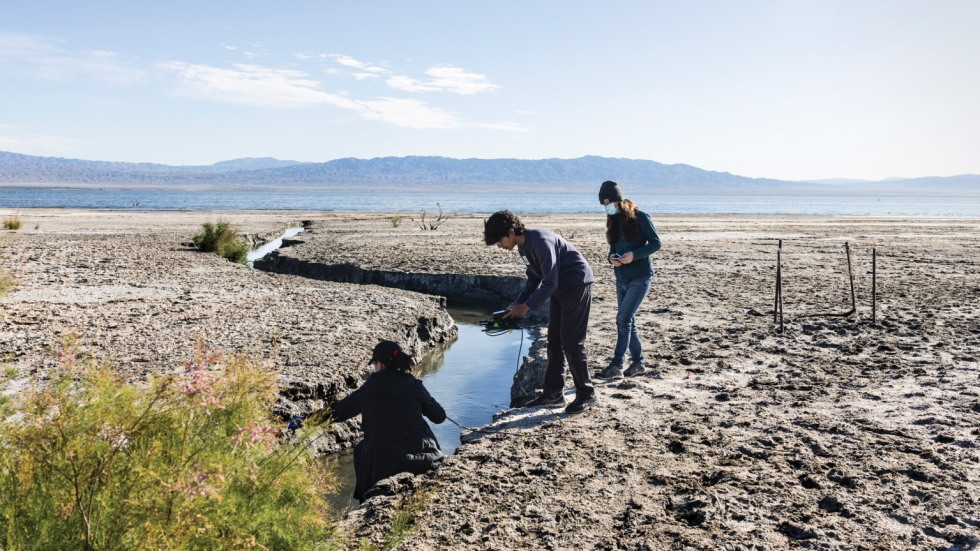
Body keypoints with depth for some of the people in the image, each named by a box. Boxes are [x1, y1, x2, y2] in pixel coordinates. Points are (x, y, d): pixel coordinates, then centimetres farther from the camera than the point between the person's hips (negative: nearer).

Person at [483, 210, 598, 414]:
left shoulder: (541, 241, -26)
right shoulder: (523, 247, 5)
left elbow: (550, 282, -26)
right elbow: (534, 279, 13)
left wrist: (526, 307, -21)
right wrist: (518, 303, 1)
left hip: (577, 284, -10)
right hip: (560, 288, 10)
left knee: (571, 342, -8)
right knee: (554, 340, 10)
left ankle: (587, 394, 4)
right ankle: (553, 392, 18)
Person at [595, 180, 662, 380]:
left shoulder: (640, 218, -11)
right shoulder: (613, 221, 8)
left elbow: (656, 243, -10)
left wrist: (634, 255, -23)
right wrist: (611, 257, -8)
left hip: (640, 277, -7)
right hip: (621, 279, 7)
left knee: (623, 319, -13)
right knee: (628, 321, 12)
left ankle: (616, 366, -11)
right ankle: (638, 362, 24)